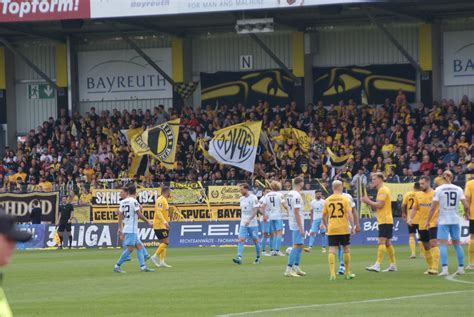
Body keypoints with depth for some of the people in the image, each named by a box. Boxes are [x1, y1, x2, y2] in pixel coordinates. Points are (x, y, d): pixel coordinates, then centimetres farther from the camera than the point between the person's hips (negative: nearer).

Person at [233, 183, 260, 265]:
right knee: (241, 240, -11)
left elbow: (255, 211, -16)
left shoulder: (253, 198, -11)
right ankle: (239, 257, -20)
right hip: (243, 224, 5)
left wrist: (249, 220, -28)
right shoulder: (242, 198, 9)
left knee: (255, 241, 7)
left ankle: (258, 258, 22)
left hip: (252, 224, -5)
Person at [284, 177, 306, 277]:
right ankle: (288, 270, -12)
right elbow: (296, 212, -22)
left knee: (300, 245, 17)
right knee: (297, 246, -9)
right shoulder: (297, 195, -17)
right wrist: (301, 228, -21)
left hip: (293, 224, 10)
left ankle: (296, 268, 22)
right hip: (297, 224, -10)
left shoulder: (290, 194, 12)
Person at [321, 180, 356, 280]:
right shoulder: (345, 199, -4)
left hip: (331, 229, 1)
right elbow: (349, 214, -10)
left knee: (332, 250, -1)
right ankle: (347, 273, 20)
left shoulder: (327, 200, 3)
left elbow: (324, 216, 8)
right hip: (344, 229, -1)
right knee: (346, 249, 13)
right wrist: (353, 227, -5)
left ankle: (332, 273, -13)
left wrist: (325, 225, 24)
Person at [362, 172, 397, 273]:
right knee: (387, 243, 13)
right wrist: (369, 202, 9)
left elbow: (379, 205, -20)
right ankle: (393, 265, 17)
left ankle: (377, 265, -22)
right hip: (384, 220, 10)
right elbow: (377, 206, 23)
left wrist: (368, 201, -9)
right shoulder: (381, 190, 20)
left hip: (385, 221, -10)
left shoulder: (383, 190, -12)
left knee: (381, 242, -15)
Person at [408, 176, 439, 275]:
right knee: (426, 247, 11)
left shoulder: (435, 194, -6)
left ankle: (435, 268, -18)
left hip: (432, 224, -6)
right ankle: (430, 267, 22)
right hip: (422, 225, 6)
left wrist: (438, 218, -21)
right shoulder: (418, 194, 10)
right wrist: (410, 218, 1)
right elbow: (414, 208, 16)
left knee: (433, 244, -16)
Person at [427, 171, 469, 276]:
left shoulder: (439, 189, -5)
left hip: (443, 220, -3)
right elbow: (466, 206, -2)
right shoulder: (458, 189, 2)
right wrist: (466, 213, 19)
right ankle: (461, 268, 16)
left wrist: (428, 221, -1)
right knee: (457, 244, 13)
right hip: (455, 220, 3)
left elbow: (433, 207, -8)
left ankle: (444, 269, -15)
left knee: (443, 244, -4)